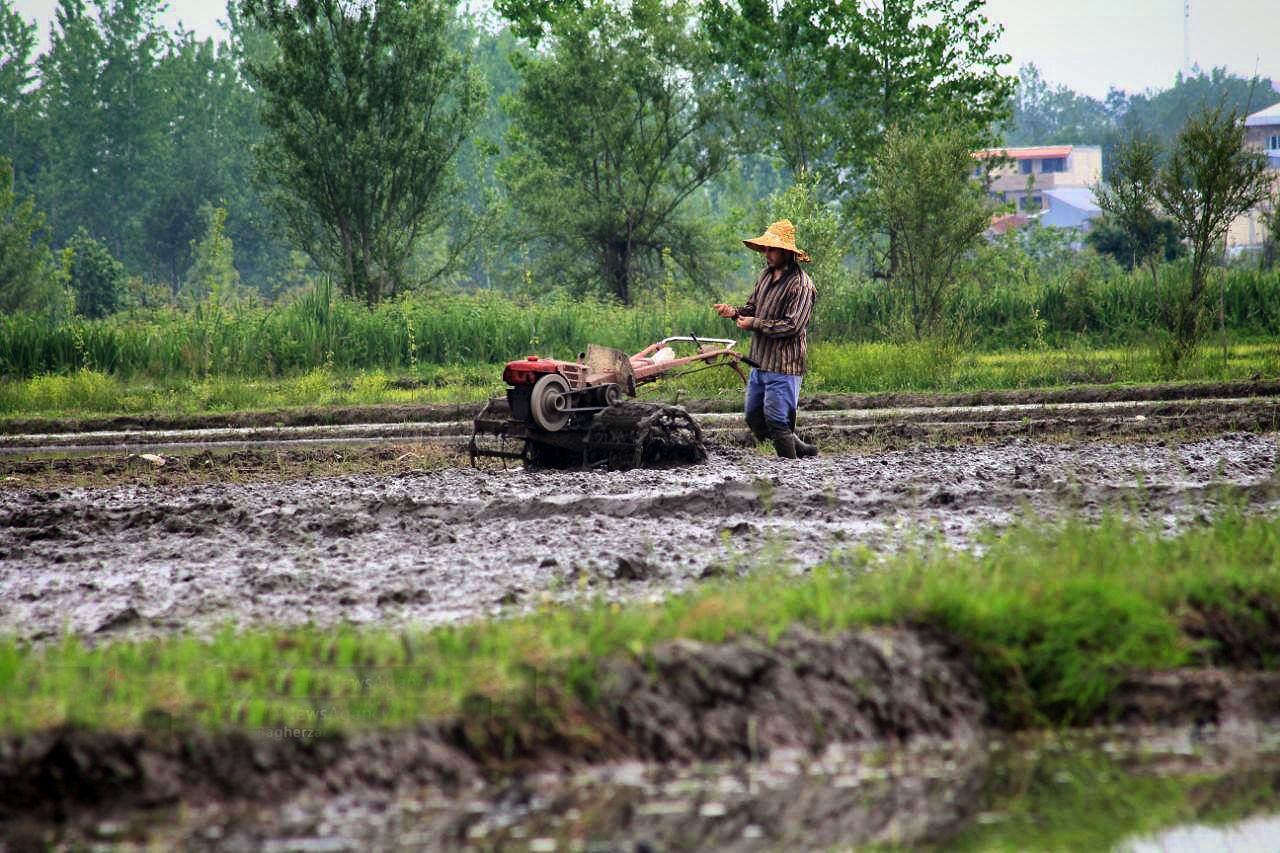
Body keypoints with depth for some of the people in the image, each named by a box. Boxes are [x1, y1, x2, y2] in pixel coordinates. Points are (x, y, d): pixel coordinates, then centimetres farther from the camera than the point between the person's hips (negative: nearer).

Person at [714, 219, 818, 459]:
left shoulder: (800, 284, -16)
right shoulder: (767, 275, 11)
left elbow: (792, 326, -22)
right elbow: (753, 308, 19)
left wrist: (754, 324, -16)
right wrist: (734, 312, -3)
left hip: (783, 366, -9)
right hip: (760, 362, 9)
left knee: (776, 420, -6)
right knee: (753, 416, 14)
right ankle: (801, 449, 28)